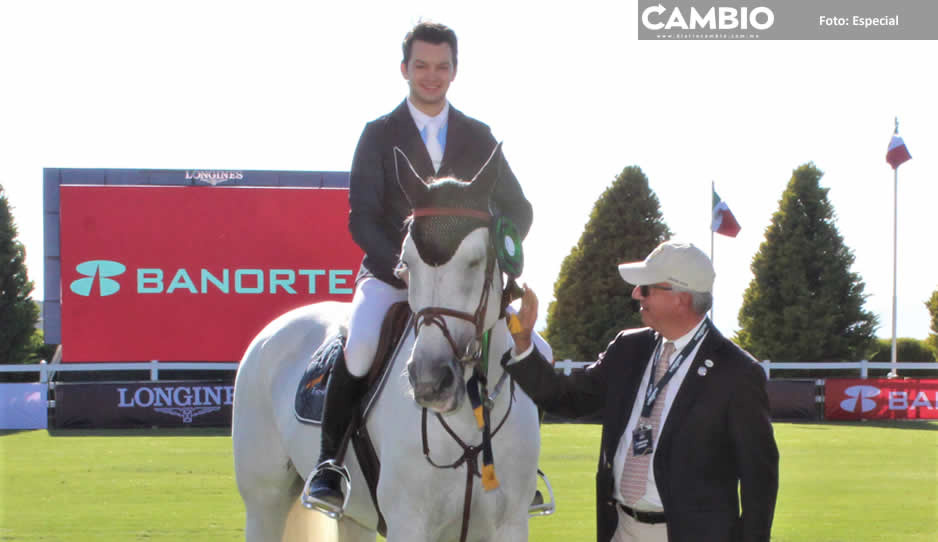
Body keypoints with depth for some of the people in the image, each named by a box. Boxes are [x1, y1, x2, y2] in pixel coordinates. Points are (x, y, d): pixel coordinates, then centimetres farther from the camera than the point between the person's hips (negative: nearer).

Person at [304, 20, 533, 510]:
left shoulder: (478, 137, 9)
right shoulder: (379, 135, 1)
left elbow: (517, 210, 11)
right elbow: (361, 218, -7)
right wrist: (405, 268, -22)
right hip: (390, 273, -3)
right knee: (360, 345, -33)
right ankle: (328, 466, -21)